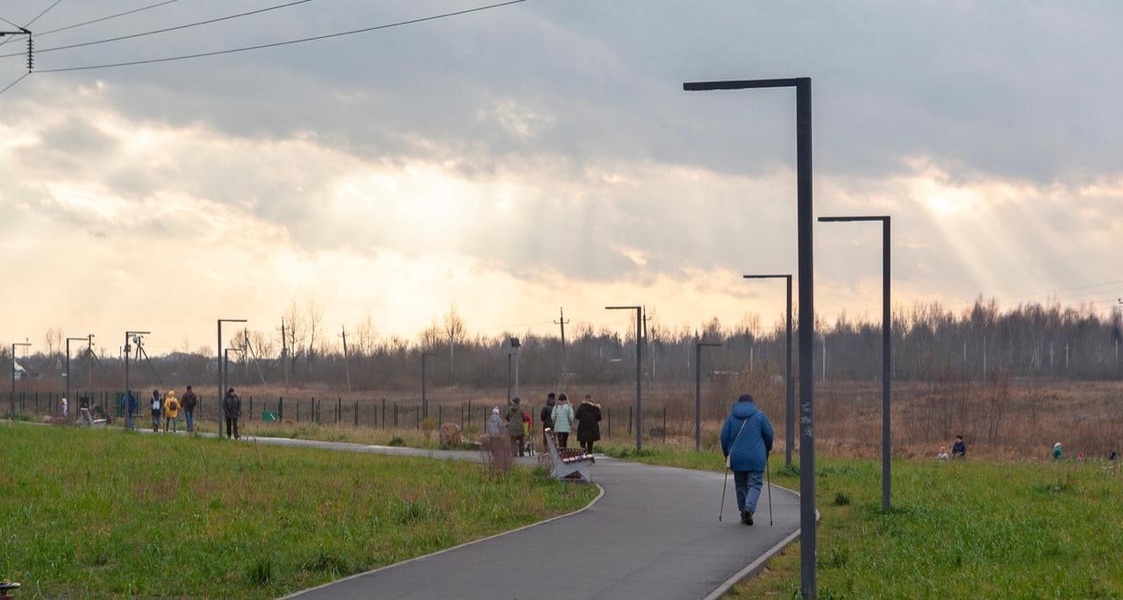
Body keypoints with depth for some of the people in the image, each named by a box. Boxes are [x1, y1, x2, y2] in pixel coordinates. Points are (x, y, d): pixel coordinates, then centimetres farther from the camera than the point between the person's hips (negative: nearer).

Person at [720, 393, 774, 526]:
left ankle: (744, 514, 15)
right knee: (754, 485, 0)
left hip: (737, 458, 2)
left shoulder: (731, 417, 5)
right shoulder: (759, 415, 0)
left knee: (740, 485, 14)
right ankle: (749, 508, -23)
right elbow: (769, 435, 1)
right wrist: (767, 450, 19)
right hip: (756, 459, -2)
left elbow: (724, 437, 4)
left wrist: (726, 454, 18)